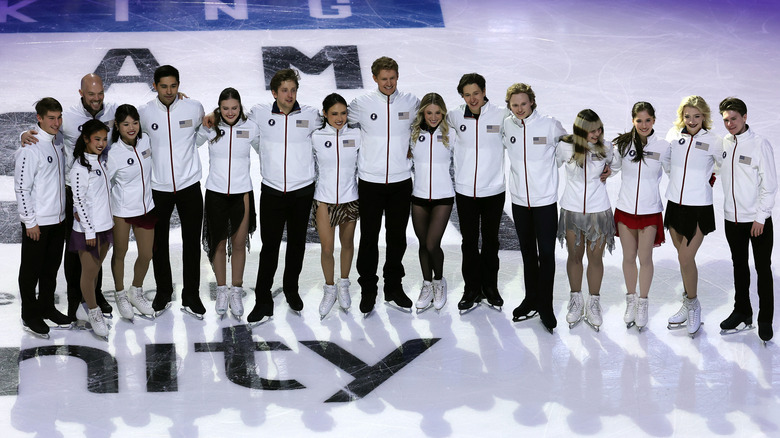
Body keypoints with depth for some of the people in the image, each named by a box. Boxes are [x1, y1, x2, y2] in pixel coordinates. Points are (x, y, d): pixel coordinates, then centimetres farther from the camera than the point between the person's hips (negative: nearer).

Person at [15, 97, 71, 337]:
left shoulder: (58, 141, 5)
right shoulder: (30, 149, -19)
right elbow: (22, 188, -18)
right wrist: (30, 222, -17)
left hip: (58, 219, 7)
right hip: (37, 223, -7)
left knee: (52, 267, 19)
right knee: (31, 270, 6)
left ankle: (47, 307, 34)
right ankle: (29, 315, 18)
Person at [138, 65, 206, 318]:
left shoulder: (194, 108, -5)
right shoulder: (145, 113, -5)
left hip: (189, 185, 0)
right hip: (158, 188, 0)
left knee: (192, 243, 3)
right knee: (159, 243, 10)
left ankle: (191, 297, 15)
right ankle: (163, 293, 27)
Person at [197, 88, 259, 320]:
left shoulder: (250, 127, -2)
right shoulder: (210, 127, -3)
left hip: (242, 193, 0)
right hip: (216, 193, 0)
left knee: (239, 244, 5)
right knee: (218, 244, 7)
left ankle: (236, 292, 20)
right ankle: (222, 290, 23)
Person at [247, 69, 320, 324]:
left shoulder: (310, 115, 2)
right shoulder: (260, 114, 0)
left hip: (302, 191, 1)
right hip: (272, 191, -1)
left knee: (297, 243, 13)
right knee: (269, 246, -3)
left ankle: (291, 289, 33)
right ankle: (263, 302, 3)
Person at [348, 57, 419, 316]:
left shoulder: (411, 103, 0)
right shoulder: (361, 104, -4)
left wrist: (411, 149, 7)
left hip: (401, 181, 1)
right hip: (370, 181, -1)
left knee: (397, 237, 10)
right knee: (369, 237, 3)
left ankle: (394, 289, 24)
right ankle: (368, 291, 15)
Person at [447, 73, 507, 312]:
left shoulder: (501, 116, -7)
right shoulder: (455, 117, 0)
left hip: (493, 191, -1)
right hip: (465, 191, 1)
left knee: (490, 240, 12)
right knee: (469, 241, 8)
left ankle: (490, 287, 26)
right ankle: (472, 289, 21)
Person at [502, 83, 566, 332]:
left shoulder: (550, 125, -9)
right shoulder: (506, 126, 0)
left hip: (546, 201, -3)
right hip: (519, 200, 3)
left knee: (546, 253, -2)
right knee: (528, 253, 15)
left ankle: (545, 307, 8)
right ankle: (531, 300, 28)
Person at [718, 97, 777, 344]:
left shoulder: (760, 144, -11)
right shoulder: (723, 144, 2)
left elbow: (769, 184, -11)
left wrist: (760, 217, -12)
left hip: (758, 221, -5)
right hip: (732, 219, 5)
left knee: (763, 270, 3)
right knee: (739, 266, 16)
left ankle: (765, 321, 10)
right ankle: (742, 312, 30)